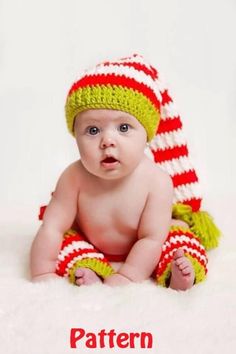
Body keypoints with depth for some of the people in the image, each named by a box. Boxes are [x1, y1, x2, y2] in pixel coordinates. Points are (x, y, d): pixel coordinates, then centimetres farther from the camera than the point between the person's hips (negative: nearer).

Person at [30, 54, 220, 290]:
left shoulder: (157, 181, -31)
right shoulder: (74, 178, -28)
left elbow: (151, 238, -29)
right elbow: (52, 229, -25)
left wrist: (127, 277, -36)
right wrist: (42, 275, -28)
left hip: (140, 251, -1)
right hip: (90, 247, 1)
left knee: (181, 237, -17)